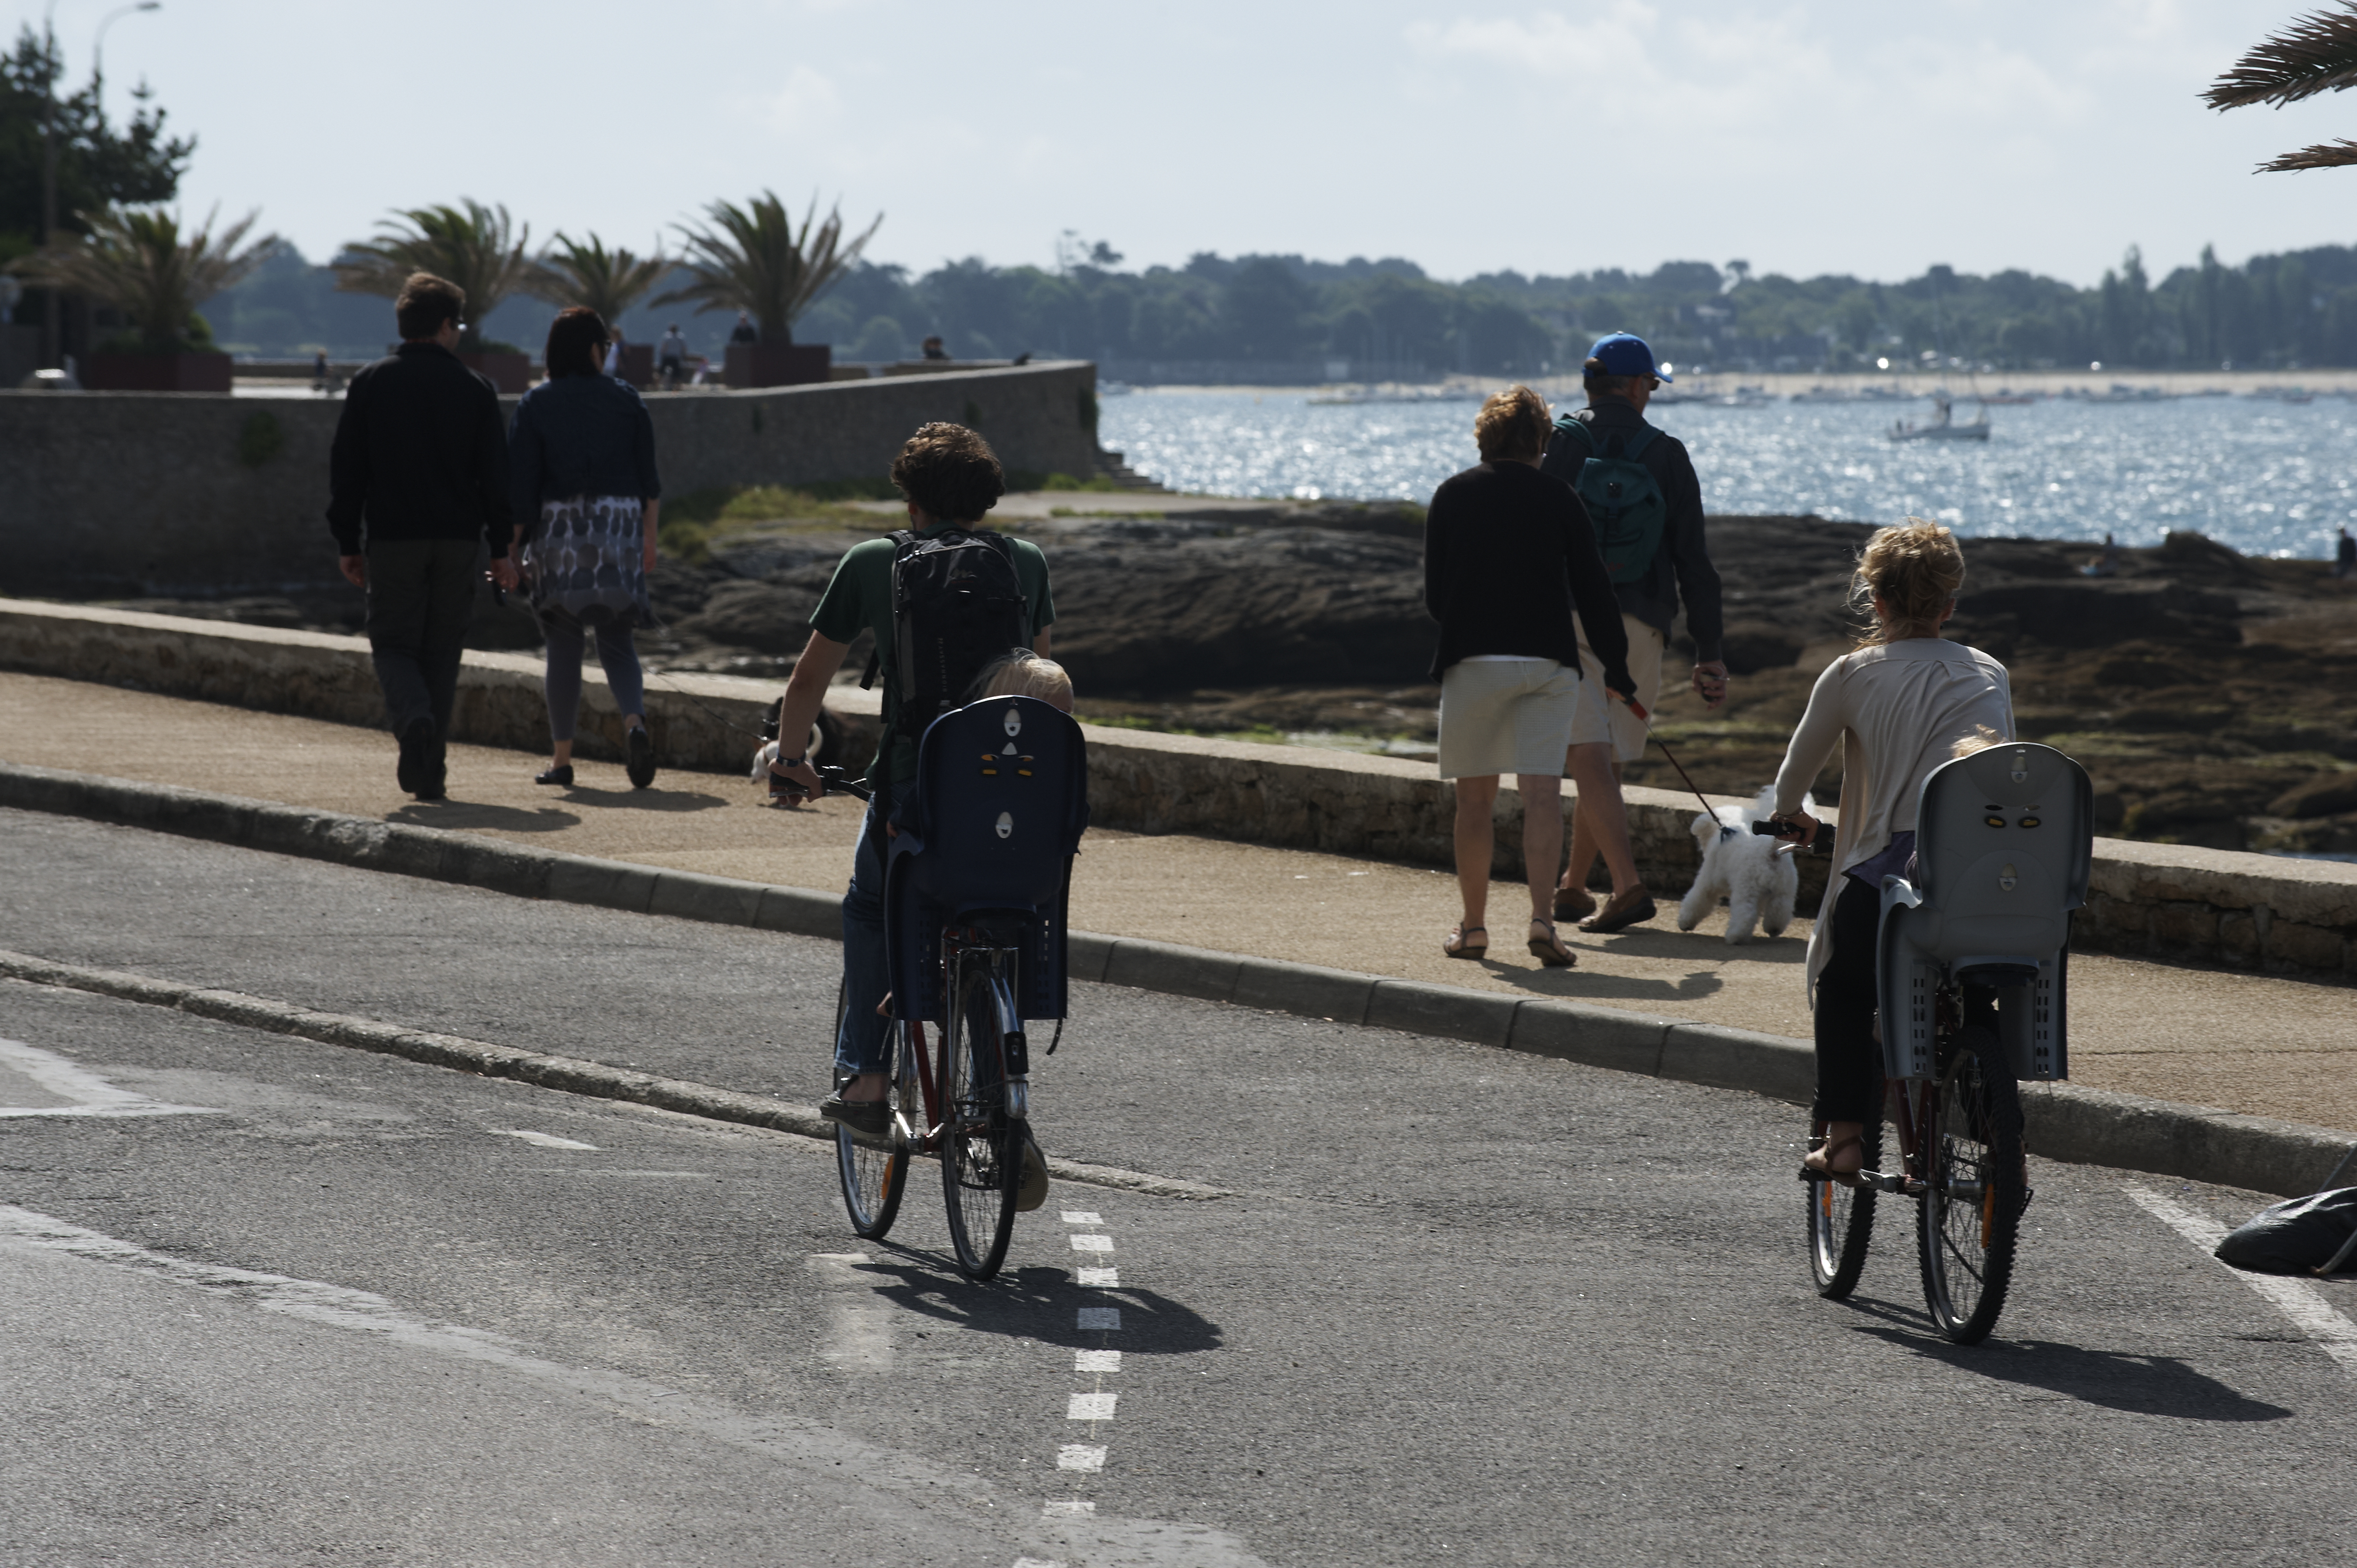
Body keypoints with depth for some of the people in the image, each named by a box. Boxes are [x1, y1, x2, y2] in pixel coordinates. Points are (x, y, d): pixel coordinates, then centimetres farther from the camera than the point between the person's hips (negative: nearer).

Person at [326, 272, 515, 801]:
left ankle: (413, 716, -26)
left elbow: (346, 470, 1)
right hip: (457, 539, 1)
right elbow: (495, 474, 1)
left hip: (392, 538, -1)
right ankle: (431, 773, 7)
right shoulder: (474, 389, 1)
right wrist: (501, 549, 6)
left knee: (394, 643, 6)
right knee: (442, 652, 9)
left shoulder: (369, 383, 1)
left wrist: (348, 544, 7)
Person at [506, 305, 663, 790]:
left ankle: (562, 759, 5)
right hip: (619, 529, 1)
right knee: (616, 641, 8)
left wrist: (513, 548, 0)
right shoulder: (625, 399, 4)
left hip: (558, 530, -1)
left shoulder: (536, 404, -1)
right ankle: (635, 723, -19)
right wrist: (649, 537, 11)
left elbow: (520, 484, -4)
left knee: (563, 646, 5)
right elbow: (649, 477, 4)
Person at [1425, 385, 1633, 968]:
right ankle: (1542, 919, -18)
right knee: (1543, 794, -4)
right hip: (1548, 660, 0)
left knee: (1475, 799, 10)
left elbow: (1434, 595, 6)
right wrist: (1616, 667, 12)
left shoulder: (1453, 495, 4)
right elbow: (1593, 587, 3)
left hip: (1472, 659, 0)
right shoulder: (1555, 495, 3)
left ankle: (1472, 926, 13)